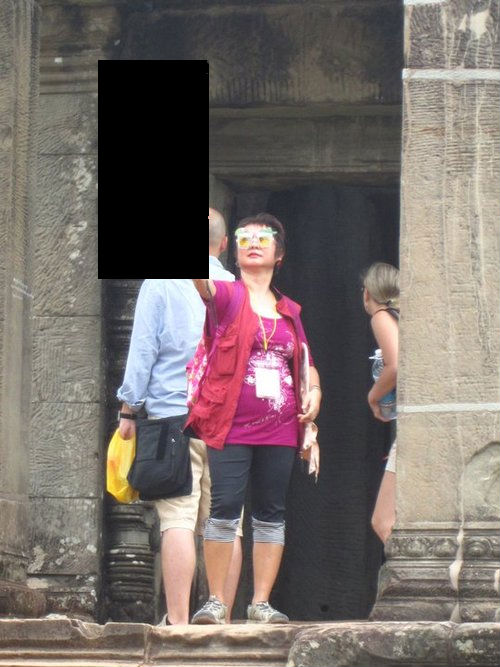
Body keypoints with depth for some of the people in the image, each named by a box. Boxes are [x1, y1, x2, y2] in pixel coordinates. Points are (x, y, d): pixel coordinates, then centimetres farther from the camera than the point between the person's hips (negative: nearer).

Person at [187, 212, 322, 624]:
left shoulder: (288, 311, 16)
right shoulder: (228, 296, 2)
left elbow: (304, 361, 26)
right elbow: (202, 282, -21)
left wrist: (314, 390, 5)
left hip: (280, 428, 4)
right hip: (231, 425, -4)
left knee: (271, 514, 6)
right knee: (225, 509, -8)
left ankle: (261, 604, 11)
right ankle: (216, 602, -2)